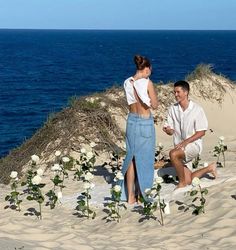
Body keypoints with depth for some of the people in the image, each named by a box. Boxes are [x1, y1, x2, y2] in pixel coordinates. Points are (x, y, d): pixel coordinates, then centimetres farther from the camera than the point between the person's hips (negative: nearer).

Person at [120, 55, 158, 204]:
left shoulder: (128, 83, 1)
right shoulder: (148, 83, -15)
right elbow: (155, 105, -9)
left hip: (132, 120, 5)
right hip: (145, 122, -5)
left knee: (131, 158, 12)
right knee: (144, 159, 7)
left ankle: (130, 196, 15)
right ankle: (142, 194, 16)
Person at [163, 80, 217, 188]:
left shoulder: (197, 109, -12)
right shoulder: (172, 109, 1)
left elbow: (201, 132, -10)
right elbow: (171, 131, 4)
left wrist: (185, 142, -22)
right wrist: (168, 130, -21)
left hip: (193, 144, -5)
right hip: (180, 147, 6)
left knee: (173, 154, -34)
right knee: (188, 181, 4)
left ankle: (182, 182, -15)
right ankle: (209, 168, 31)